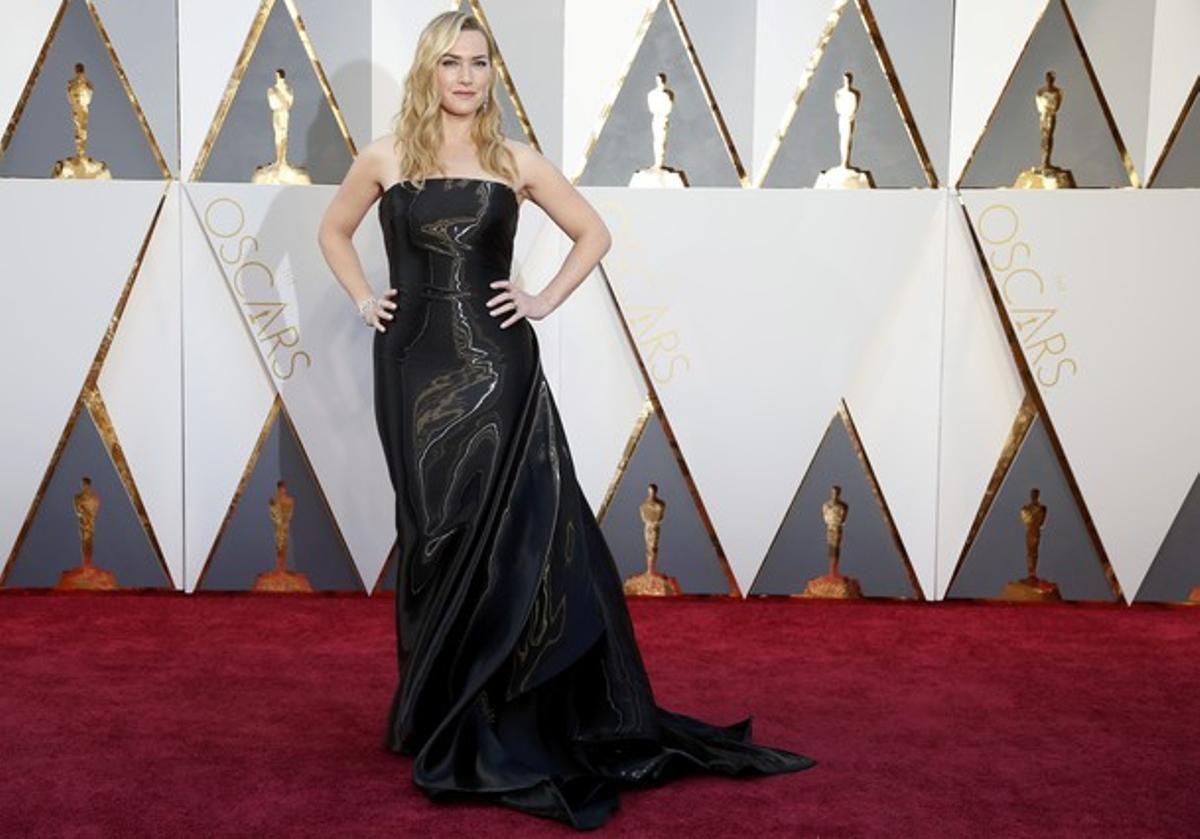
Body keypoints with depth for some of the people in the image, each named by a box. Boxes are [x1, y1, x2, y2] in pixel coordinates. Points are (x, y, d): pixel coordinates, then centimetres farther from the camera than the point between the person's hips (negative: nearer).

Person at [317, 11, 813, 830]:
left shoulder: (515, 161, 4)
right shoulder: (386, 157, 4)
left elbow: (594, 233, 13)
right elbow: (333, 230, 19)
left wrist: (546, 301, 2)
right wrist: (365, 300, 7)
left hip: (499, 364, 0)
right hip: (418, 365, 0)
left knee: (518, 532, -5)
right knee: (436, 539, 6)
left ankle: (510, 722, 8)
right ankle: (441, 720, 20)